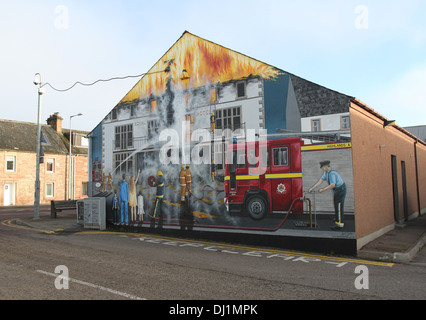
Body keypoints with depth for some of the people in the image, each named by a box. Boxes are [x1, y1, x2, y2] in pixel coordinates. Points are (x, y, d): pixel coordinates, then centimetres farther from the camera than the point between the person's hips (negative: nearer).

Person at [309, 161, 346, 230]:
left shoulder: (332, 173, -27)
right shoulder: (326, 172, 3)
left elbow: (332, 185, -31)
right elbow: (321, 181, 7)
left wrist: (323, 189, -24)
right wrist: (312, 188, 5)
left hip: (340, 190, -10)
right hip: (336, 190, 10)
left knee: (339, 207, -6)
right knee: (336, 206, 16)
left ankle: (339, 225, 0)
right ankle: (337, 221, 27)